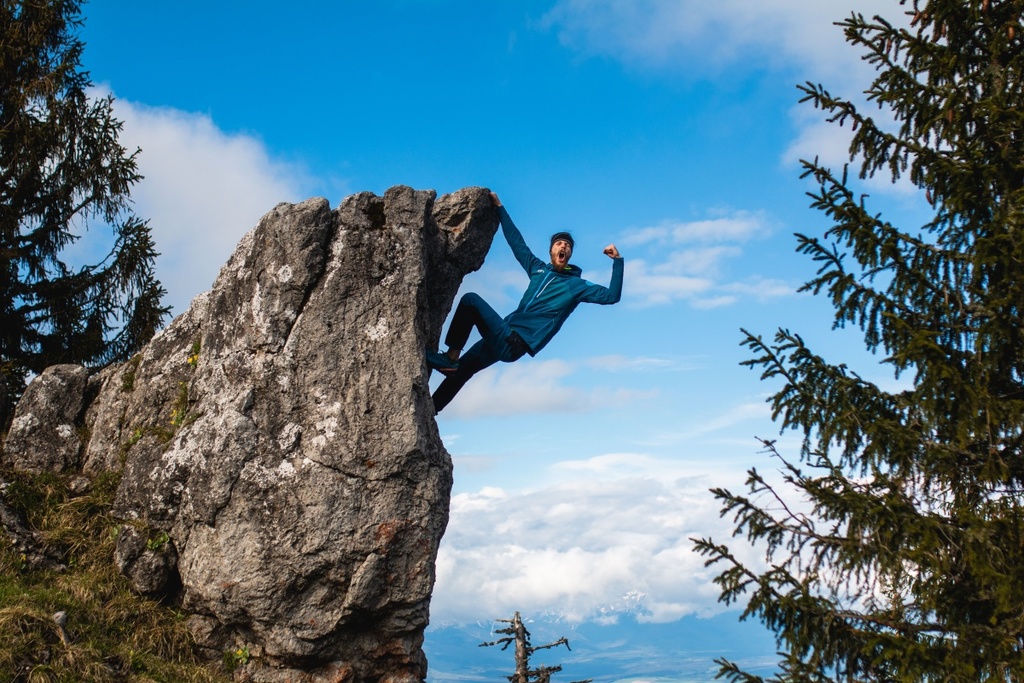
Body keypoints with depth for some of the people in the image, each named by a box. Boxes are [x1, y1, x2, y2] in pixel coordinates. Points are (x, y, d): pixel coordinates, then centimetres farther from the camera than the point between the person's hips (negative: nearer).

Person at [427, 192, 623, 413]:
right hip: (503, 339, 6)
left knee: (471, 300, -18)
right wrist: (500, 208, 24)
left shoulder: (575, 285, 1)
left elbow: (611, 296, -8)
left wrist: (617, 261, -16)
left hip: (514, 344, -6)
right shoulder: (538, 269, 16)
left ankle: (451, 357, -13)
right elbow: (516, 241, 23)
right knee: (462, 369, 9)